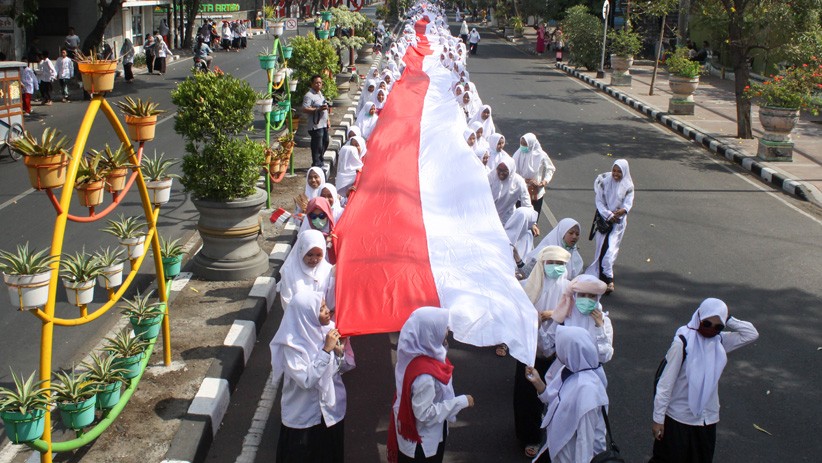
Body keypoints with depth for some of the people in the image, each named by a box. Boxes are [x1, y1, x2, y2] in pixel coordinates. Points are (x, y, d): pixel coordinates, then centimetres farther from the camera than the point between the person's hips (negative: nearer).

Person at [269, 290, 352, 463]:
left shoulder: (329, 329, -8)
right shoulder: (292, 343, -22)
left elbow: (343, 368, 2)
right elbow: (306, 380, -29)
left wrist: (340, 351, -19)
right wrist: (326, 350, -30)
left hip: (332, 407, 5)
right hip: (304, 414, -5)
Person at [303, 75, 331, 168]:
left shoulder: (320, 93, 16)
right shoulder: (309, 96, -14)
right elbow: (305, 109, -23)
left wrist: (328, 119, 20)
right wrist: (318, 109, -28)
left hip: (324, 125, 10)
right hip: (316, 125, -10)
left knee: (325, 143, 18)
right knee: (317, 146, -5)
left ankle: (319, 162, 32)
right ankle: (316, 165, 5)